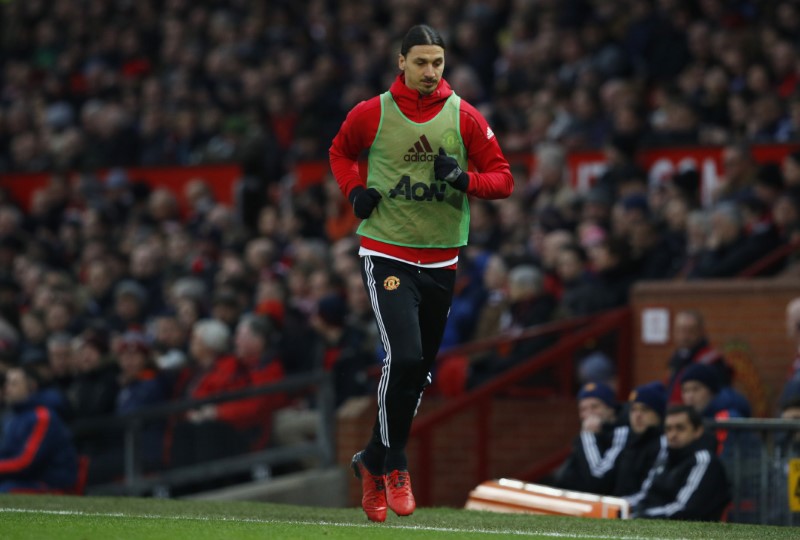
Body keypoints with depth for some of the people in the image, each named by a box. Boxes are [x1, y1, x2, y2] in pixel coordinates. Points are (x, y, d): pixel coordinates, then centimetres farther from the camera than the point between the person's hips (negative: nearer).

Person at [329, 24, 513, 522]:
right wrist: (354, 191, -1)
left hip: (441, 262, 3)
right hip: (386, 254, -3)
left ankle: (373, 463, 28)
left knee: (419, 371, 10)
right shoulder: (371, 114, -3)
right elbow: (341, 151, 17)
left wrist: (465, 180, -17)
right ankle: (393, 465, -3)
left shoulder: (465, 117, -1)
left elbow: (503, 178, 3)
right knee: (405, 357, -20)